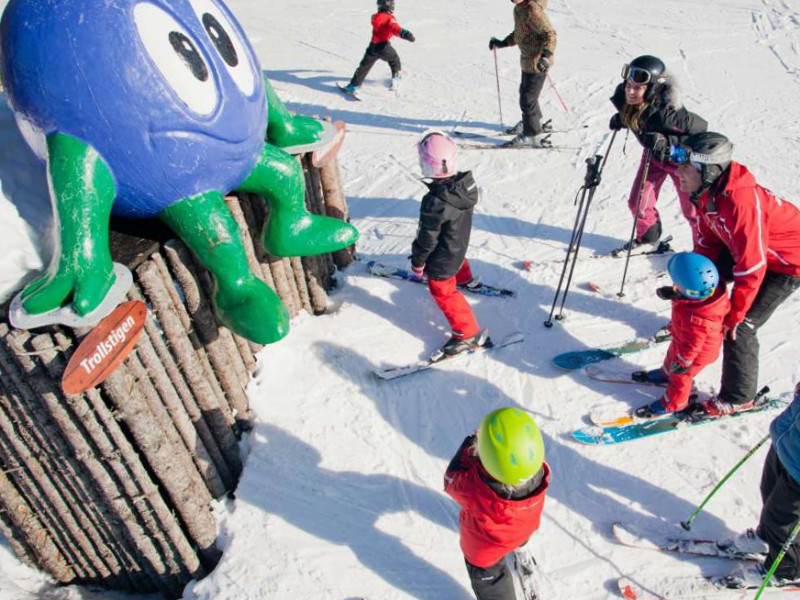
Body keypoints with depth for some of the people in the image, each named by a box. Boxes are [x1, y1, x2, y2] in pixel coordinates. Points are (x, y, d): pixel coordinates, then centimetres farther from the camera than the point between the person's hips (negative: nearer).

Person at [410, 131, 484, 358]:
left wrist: (417, 262, -9)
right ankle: (464, 278, 72)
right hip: (460, 243, 8)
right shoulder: (465, 182, -17)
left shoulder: (434, 203, -40)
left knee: (443, 291, 9)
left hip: (443, 258, -8)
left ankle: (469, 334, 15)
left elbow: (427, 238, -26)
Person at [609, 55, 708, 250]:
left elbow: (700, 128, -30)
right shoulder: (624, 99, -22)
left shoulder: (666, 112, -41)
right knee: (637, 202, 7)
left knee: (691, 208, 6)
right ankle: (648, 236, 34)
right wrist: (620, 119, -15)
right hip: (654, 155, 5)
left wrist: (666, 140, -39)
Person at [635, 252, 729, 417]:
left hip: (698, 353, -7)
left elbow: (692, 343, -32)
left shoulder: (695, 318, -49)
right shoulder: (706, 289, -27)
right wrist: (670, 292, -7)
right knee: (672, 356, 35)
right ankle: (666, 374, 66)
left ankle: (673, 404, 46)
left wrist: (683, 361, -18)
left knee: (680, 376, 19)